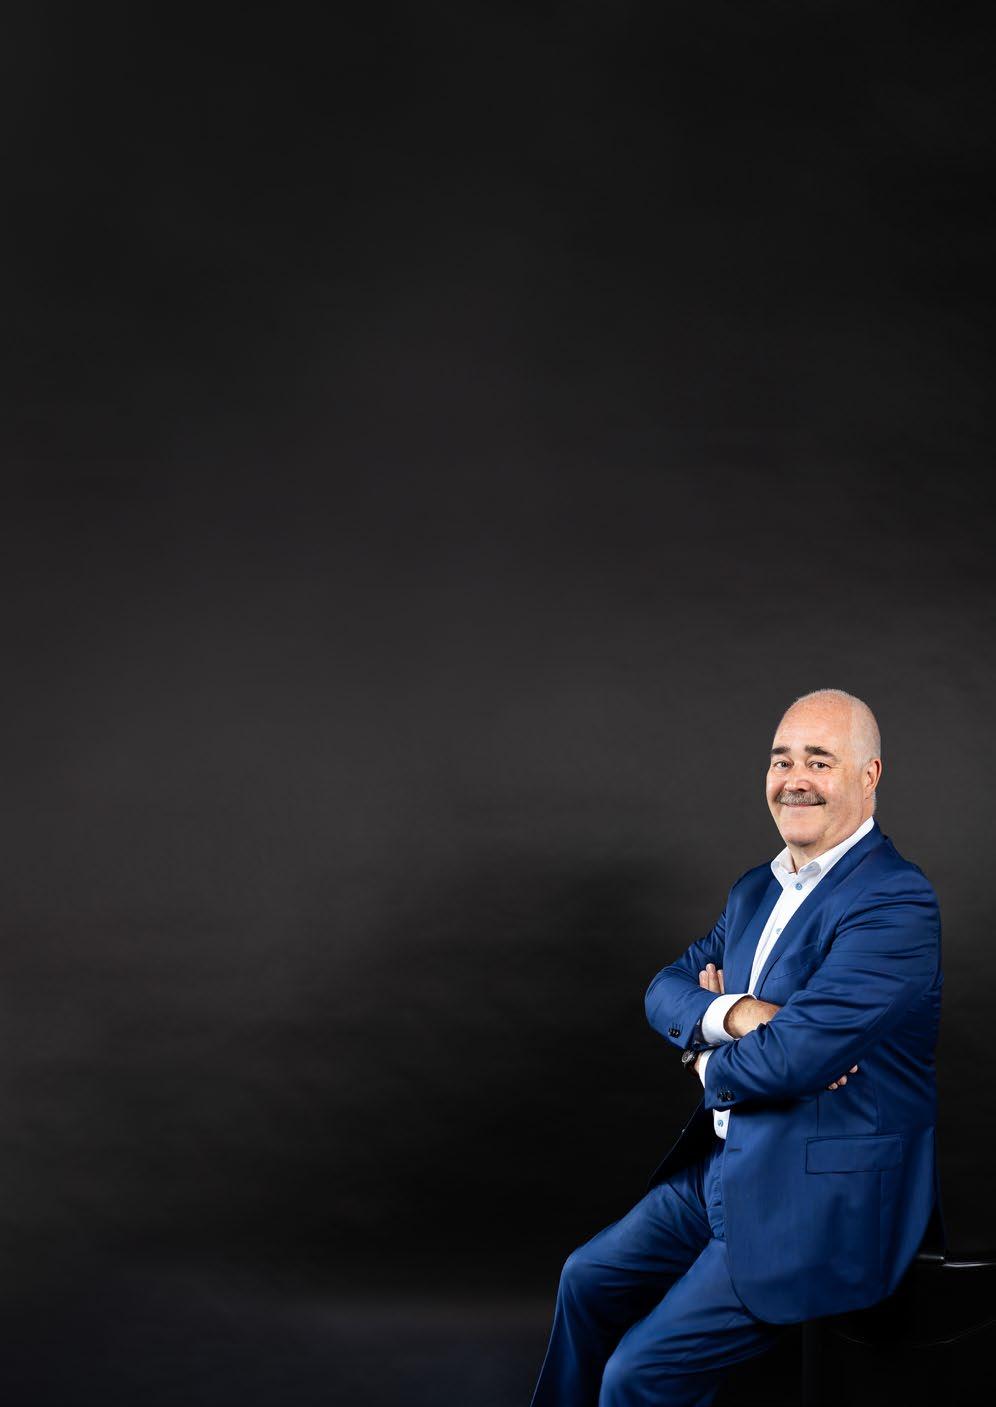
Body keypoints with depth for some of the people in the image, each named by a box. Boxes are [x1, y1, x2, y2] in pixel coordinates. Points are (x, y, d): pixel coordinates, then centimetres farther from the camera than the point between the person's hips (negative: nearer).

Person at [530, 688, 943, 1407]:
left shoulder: (898, 904, -21)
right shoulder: (756, 890, 11)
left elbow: (788, 1058, -28)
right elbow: (665, 989, 9)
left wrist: (709, 1062, -5)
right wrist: (734, 1012, -15)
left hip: (821, 1205, -9)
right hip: (723, 1169, 9)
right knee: (586, 1280, 19)